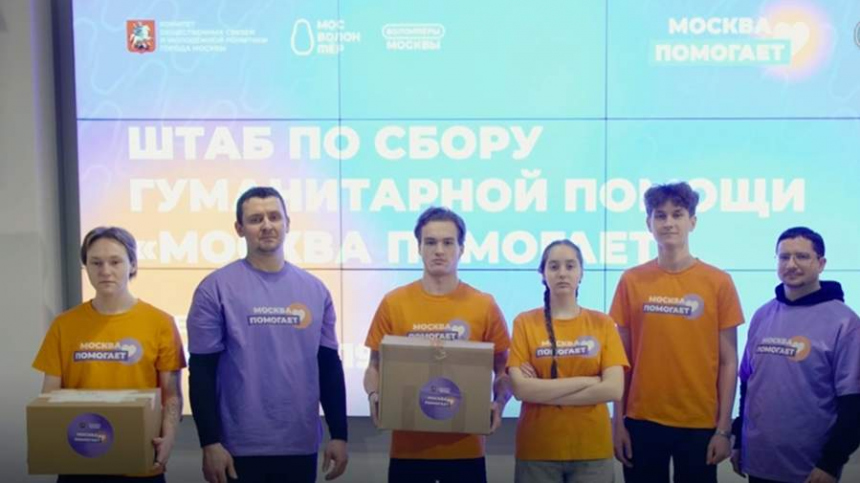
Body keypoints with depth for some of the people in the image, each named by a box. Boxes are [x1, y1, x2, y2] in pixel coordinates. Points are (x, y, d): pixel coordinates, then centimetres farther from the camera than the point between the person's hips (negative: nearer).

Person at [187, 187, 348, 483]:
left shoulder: (314, 289, 6)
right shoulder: (216, 288, -5)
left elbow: (329, 366, 9)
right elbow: (202, 372, -6)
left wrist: (339, 435, 6)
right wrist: (210, 443, -10)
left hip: (301, 447, 4)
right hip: (241, 448, -3)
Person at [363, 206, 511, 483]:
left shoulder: (484, 306, 0)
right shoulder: (393, 303, 0)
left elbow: (503, 370, 6)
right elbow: (376, 366, 7)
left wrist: (499, 403, -14)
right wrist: (375, 396, -13)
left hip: (465, 446, 0)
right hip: (408, 445, 0)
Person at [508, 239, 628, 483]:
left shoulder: (603, 323, 2)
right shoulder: (525, 322, -1)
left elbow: (613, 389, -8)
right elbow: (521, 388, -11)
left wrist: (544, 392, -10)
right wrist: (585, 381, -12)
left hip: (592, 450, 1)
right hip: (537, 451, -1)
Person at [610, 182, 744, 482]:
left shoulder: (719, 282, -2)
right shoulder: (631, 281, 0)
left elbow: (728, 361, 0)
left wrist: (724, 428, -4)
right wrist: (618, 421, 1)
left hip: (700, 423, -1)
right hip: (642, 421, 1)